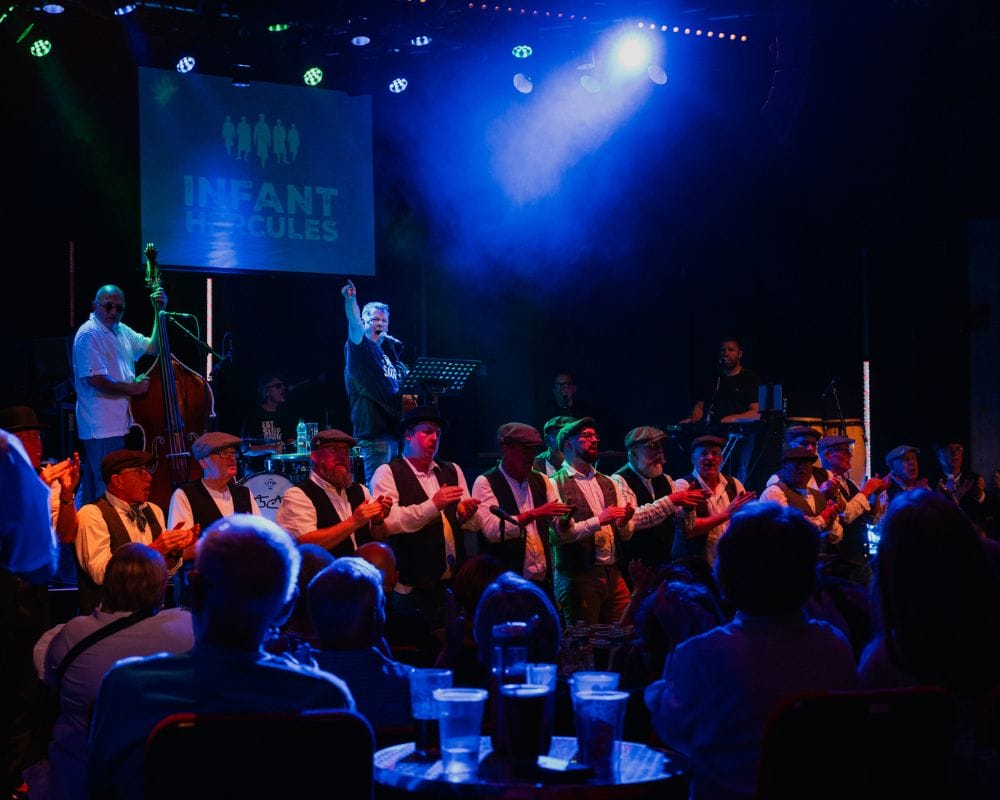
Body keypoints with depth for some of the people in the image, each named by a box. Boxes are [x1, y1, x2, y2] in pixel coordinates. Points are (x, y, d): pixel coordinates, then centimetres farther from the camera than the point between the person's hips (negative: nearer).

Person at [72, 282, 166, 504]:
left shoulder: (122, 331, 14)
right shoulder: (89, 335, -12)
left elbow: (153, 347, 20)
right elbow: (96, 380, -21)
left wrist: (160, 312, 9)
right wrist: (132, 388, -13)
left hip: (120, 425, 9)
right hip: (102, 428, -9)